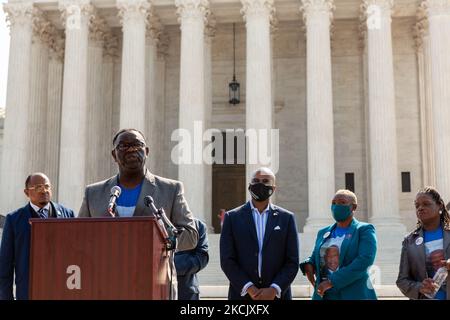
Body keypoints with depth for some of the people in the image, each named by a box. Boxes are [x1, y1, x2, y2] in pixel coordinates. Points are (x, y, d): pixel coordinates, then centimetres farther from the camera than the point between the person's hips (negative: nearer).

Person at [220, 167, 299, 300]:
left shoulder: (286, 218, 6)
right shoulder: (232, 217, 4)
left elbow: (292, 262, 3)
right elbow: (227, 260, -1)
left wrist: (274, 289, -11)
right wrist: (249, 288, -12)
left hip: (277, 295, 1)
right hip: (242, 295, 0)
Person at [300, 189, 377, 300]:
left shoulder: (365, 230, -1)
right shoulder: (323, 233, 16)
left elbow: (365, 260, -15)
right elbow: (315, 258, 23)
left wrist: (332, 281, -19)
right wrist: (308, 265, -3)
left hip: (354, 295, -5)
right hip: (324, 296, 5)